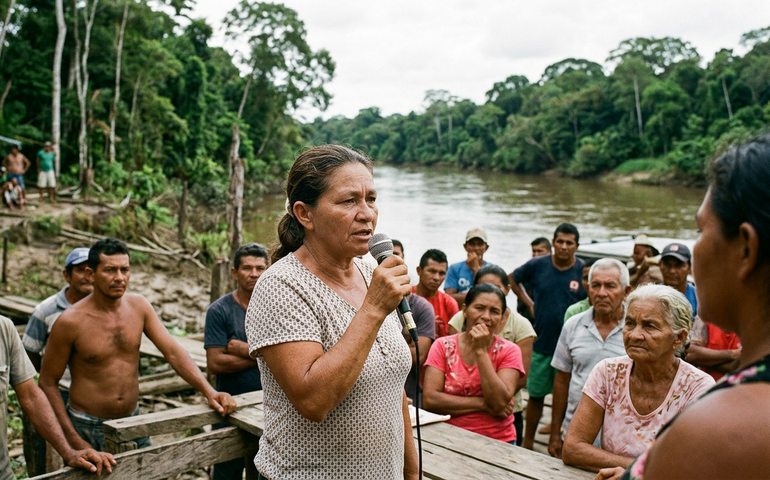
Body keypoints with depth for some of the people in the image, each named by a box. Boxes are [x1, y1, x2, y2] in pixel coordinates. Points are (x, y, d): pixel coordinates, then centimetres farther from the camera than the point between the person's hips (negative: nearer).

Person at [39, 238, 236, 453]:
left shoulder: (138, 306, -4)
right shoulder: (71, 322, -16)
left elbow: (173, 352, -9)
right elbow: (48, 383, -9)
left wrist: (209, 391, -21)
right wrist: (73, 439, -14)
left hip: (132, 423, 4)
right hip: (88, 429, -4)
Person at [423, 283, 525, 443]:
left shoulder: (509, 351, -1)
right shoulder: (443, 346, 1)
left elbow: (499, 403, -13)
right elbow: (430, 399, -9)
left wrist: (481, 351, -15)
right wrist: (484, 404, -12)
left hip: (497, 442, -1)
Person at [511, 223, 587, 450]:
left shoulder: (585, 271, -6)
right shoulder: (537, 265, -1)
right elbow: (513, 279, 16)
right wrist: (529, 303, 6)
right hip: (541, 343, 2)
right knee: (536, 394, 12)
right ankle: (527, 443, 26)